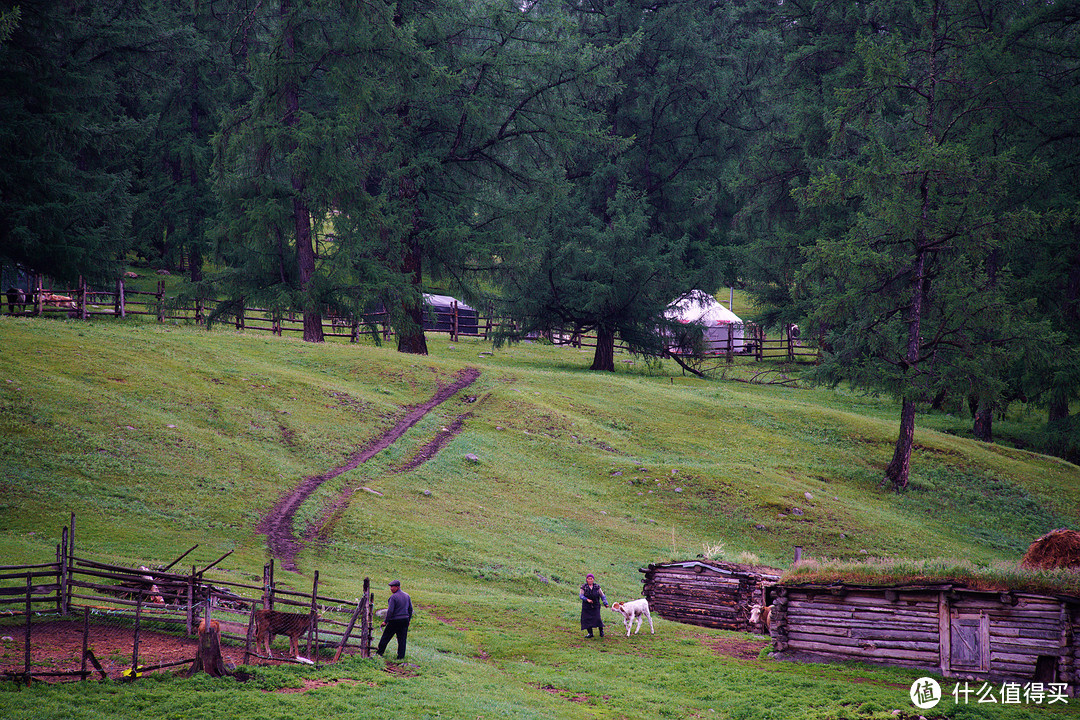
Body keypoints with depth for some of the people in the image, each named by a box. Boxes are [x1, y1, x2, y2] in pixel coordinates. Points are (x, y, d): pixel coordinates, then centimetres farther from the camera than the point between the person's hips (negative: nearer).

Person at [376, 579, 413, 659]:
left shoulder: (393, 597, -13)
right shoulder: (407, 596, 7)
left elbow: (390, 611, -16)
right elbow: (410, 609, 12)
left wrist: (385, 621, -9)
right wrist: (408, 620, 20)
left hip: (394, 621, -6)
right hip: (405, 620, 6)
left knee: (385, 638, 8)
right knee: (402, 639, 8)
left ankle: (379, 653, 18)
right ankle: (401, 656, 6)